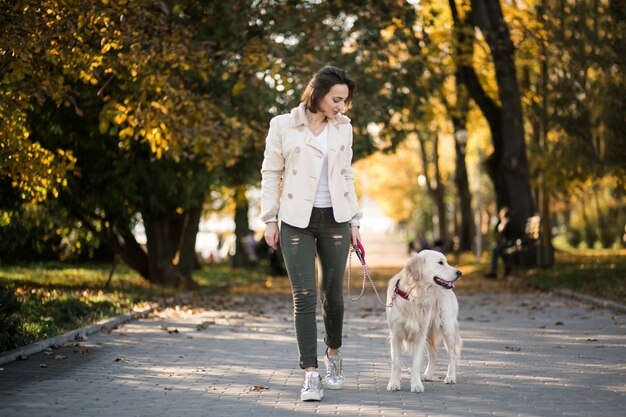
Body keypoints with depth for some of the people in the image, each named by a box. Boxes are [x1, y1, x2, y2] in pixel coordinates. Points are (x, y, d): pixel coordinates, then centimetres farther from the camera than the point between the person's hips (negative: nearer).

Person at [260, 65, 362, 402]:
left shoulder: (343, 128, 8)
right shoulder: (283, 126, -2)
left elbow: (347, 176, 13)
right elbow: (271, 174, 2)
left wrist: (354, 220, 11)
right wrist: (270, 219, -2)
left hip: (334, 219, 3)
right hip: (296, 221, -3)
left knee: (333, 294, 7)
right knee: (304, 297, -8)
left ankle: (333, 353, 32)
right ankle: (310, 374, -5)